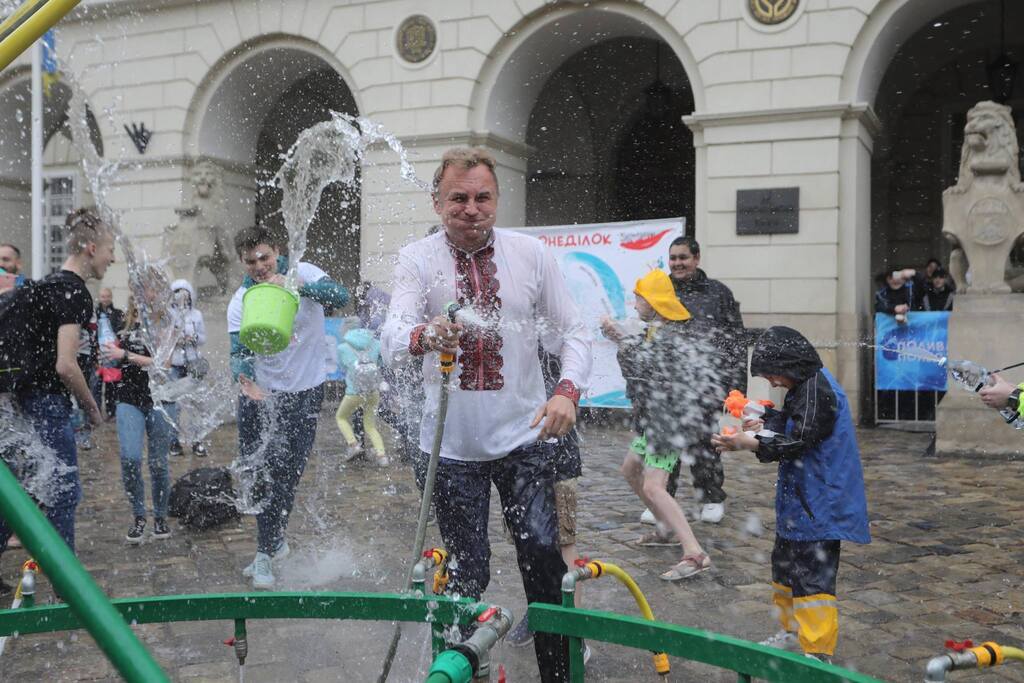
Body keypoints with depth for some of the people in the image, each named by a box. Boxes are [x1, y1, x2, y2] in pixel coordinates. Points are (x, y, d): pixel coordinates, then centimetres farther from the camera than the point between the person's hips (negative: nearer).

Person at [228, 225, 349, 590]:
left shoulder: (302, 273, -8)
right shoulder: (240, 302, -3)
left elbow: (340, 296, -24)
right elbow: (239, 352, -10)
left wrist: (296, 285, -39)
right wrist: (245, 380, -32)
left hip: (304, 393, -2)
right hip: (260, 395, 3)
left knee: (286, 475, -2)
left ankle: (265, 554, 11)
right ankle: (275, 540, 32)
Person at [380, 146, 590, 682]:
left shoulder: (531, 253, 0)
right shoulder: (417, 259, -4)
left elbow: (571, 332, 2)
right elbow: (392, 337, -19)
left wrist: (568, 389, -17)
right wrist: (423, 337, -43)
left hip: (524, 438, 1)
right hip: (452, 445, 0)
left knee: (543, 557, -2)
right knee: (467, 572, 7)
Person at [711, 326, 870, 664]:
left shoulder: (818, 388, -19)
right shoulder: (803, 388, 12)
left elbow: (799, 442, -23)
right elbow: (788, 431, 18)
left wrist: (750, 443, -25)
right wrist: (764, 427, 2)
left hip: (819, 506, -10)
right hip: (797, 501, 10)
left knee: (812, 576, -7)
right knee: (785, 566, 20)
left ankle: (819, 651, 1)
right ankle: (793, 631, 36)